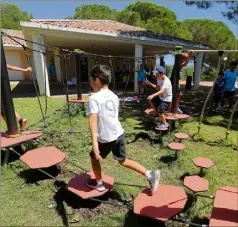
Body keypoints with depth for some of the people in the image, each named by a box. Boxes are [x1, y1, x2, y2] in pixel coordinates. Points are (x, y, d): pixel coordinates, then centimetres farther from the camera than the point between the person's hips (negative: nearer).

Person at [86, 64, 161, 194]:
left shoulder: (94, 98, -14)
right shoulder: (114, 96, 8)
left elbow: (93, 120, -25)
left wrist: (94, 142, -31)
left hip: (105, 138, -6)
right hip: (119, 134, 6)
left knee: (94, 157, 22)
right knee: (123, 161, 21)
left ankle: (98, 183, 40)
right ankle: (150, 175, 18)